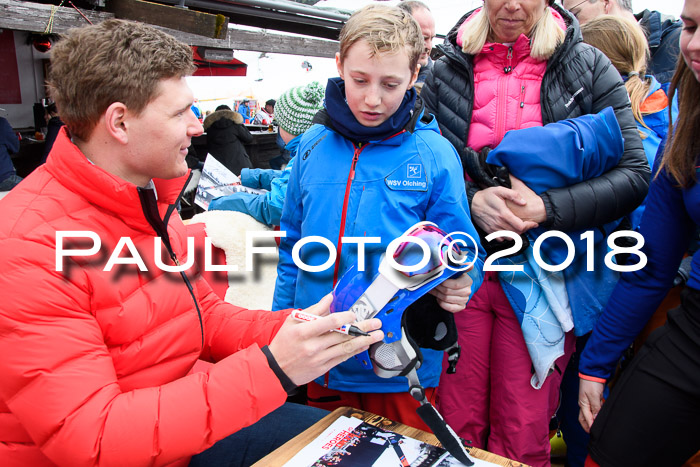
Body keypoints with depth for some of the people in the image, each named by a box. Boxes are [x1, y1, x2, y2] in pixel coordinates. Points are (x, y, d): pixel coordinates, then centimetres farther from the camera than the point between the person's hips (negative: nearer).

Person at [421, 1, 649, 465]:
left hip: (543, 275, -1)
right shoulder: (447, 71, 7)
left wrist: (546, 208, -16)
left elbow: (634, 174, -2)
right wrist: (470, 200, -14)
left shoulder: (588, 66, 3)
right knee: (455, 427, 9)